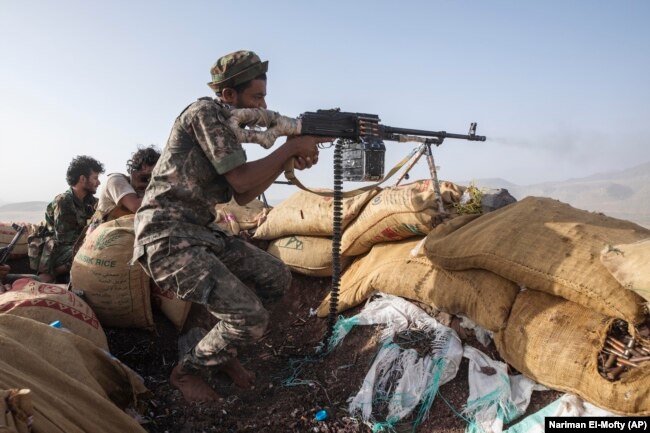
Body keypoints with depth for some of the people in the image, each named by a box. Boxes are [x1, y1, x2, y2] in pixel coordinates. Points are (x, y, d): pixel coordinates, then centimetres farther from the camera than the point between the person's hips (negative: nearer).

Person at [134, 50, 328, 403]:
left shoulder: (229, 127, 16)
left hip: (200, 232, 9)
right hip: (167, 237, -9)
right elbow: (240, 178, -17)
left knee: (277, 278, 10)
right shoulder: (205, 112, -11)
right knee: (251, 319, -16)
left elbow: (242, 195, 12)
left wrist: (289, 160, 2)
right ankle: (187, 370, 12)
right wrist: (291, 146, -7)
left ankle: (223, 346, 25)